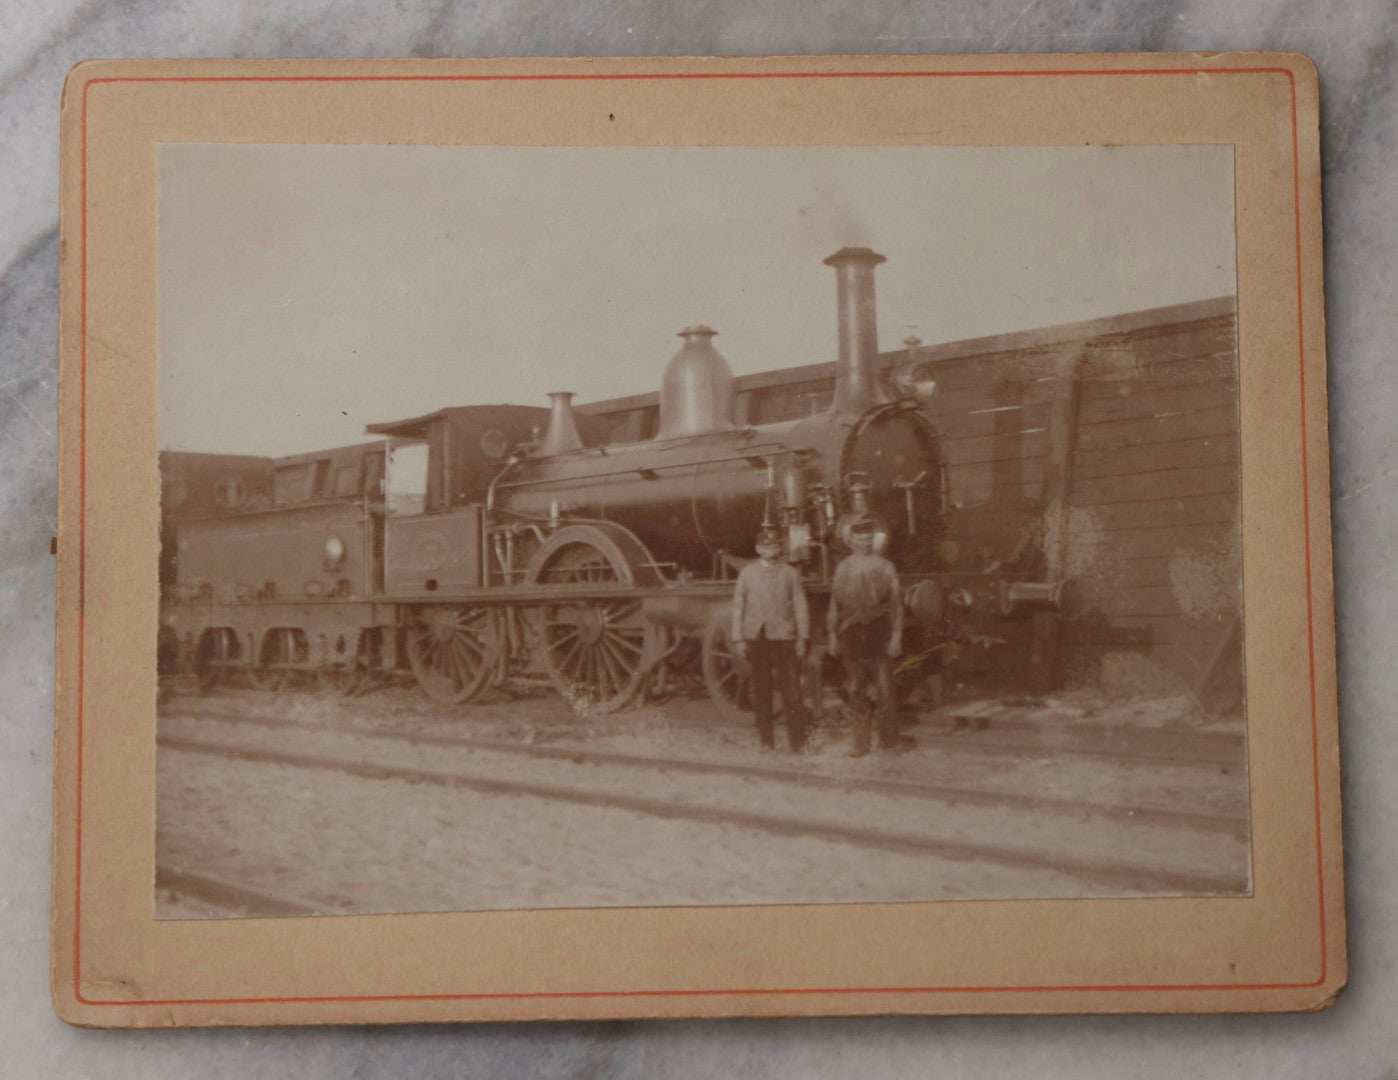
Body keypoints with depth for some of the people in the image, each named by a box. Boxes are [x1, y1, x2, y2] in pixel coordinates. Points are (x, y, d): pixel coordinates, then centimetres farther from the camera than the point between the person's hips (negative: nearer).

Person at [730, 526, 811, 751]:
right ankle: (766, 740, 15)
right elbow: (738, 607, 8)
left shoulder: (789, 573, 5)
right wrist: (738, 639, 3)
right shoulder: (747, 573, 7)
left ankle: (798, 742, 1)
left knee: (792, 691, -5)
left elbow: (801, 607, 6)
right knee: (761, 692, 6)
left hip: (784, 638, -1)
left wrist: (802, 639, 1)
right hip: (756, 639, 1)